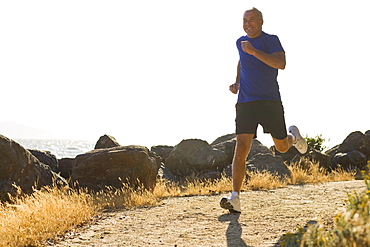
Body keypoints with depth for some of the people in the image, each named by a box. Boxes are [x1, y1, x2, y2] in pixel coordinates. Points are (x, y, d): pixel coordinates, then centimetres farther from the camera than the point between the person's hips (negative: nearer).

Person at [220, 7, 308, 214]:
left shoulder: (271, 40, -5)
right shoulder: (240, 42, 11)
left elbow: (281, 63, -23)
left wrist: (254, 51, -30)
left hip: (270, 102, -3)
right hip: (245, 103, 3)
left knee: (282, 147, 9)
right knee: (241, 149, -13)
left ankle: (293, 136, 48)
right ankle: (235, 199, -18)